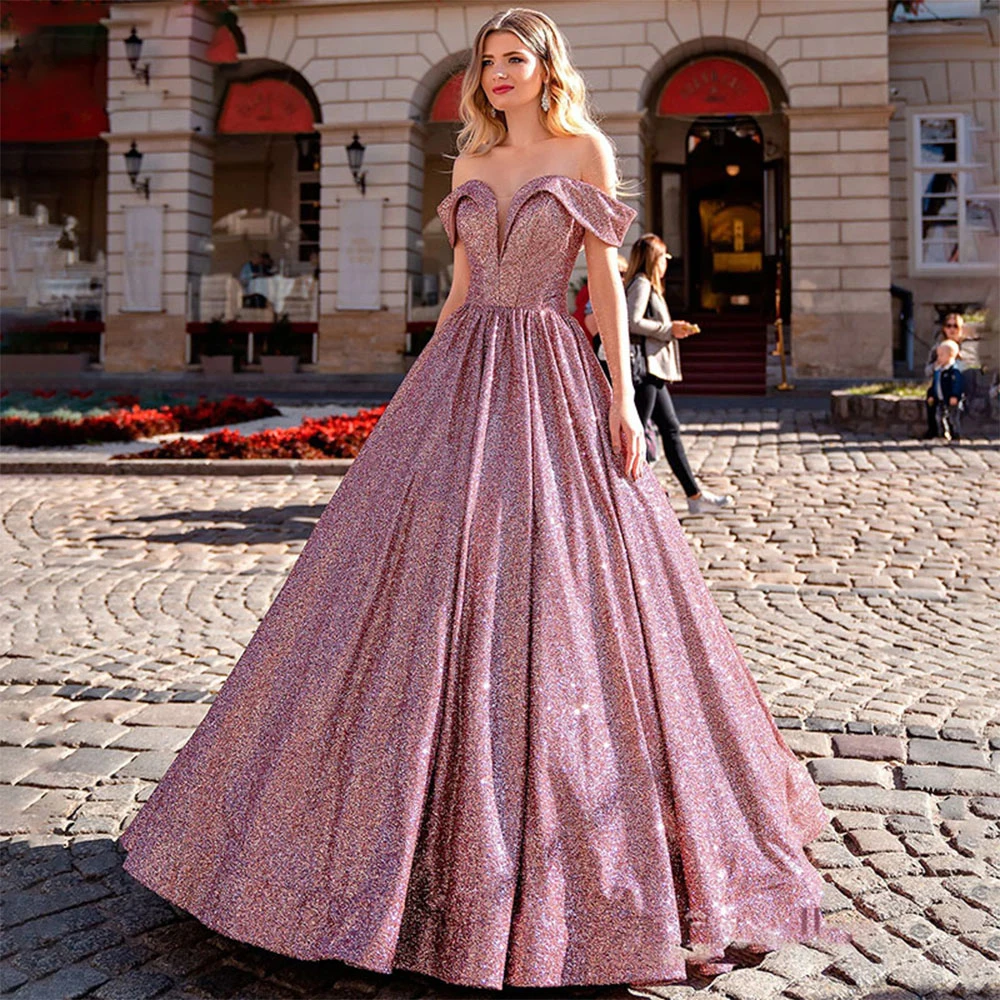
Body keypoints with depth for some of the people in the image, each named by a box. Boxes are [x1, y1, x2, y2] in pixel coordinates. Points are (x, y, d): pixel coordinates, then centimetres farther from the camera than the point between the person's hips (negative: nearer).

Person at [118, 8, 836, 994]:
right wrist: (423, 391, 14)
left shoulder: (587, 149, 4)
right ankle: (433, 808, 15)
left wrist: (622, 395, -10)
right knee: (431, 579, 2)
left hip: (549, 380, -4)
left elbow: (606, 274, -2)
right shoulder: (471, 162, 17)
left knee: (550, 583, -6)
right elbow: (461, 284, 17)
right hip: (463, 373, 5)